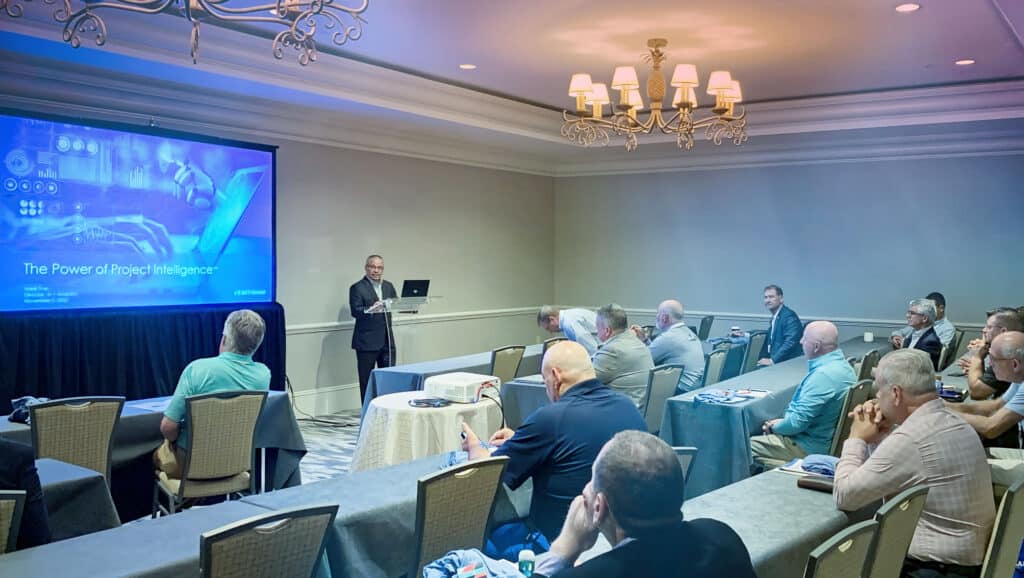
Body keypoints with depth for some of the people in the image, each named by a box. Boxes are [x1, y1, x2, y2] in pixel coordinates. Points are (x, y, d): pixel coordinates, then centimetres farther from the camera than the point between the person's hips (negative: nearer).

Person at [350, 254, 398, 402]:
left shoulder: (388, 286, 15)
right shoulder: (357, 288, -4)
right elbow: (355, 311, -14)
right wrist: (371, 309, -30)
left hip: (387, 340, 5)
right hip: (367, 341, -5)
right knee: (366, 380, 2)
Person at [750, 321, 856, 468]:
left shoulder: (823, 375, -27)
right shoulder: (842, 365, 6)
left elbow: (797, 422, -25)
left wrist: (774, 426, -6)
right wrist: (783, 422, 6)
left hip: (809, 447, -10)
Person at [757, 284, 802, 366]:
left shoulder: (789, 316, -11)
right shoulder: (775, 317, 16)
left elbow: (790, 342, -22)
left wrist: (773, 360, -26)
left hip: (787, 363, -8)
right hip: (775, 361, 8)